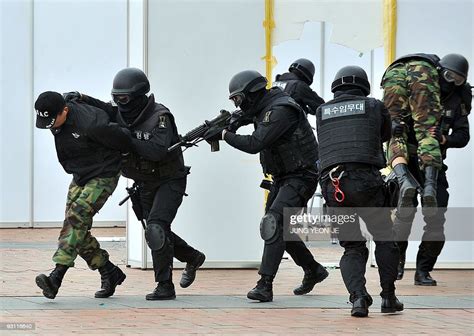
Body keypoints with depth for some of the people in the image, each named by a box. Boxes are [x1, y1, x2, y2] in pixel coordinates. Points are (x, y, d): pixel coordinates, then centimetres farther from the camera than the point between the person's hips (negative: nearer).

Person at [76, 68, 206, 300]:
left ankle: (165, 287, -16)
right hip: (145, 184, 8)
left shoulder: (160, 117, -25)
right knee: (157, 233, 18)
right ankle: (192, 258, 45)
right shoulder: (121, 115, -5)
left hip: (169, 182, -8)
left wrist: (127, 140, -33)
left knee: (156, 229, -23)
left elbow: (158, 150, -37)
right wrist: (81, 98, -25)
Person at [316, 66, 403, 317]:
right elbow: (386, 135, 30)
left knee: (352, 248, 11)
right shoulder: (375, 106, 13)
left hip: (332, 185, 2)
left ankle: (358, 297, -11)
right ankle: (388, 297, 13)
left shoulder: (321, 113, 19)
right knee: (384, 239, 17)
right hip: (365, 181, -2)